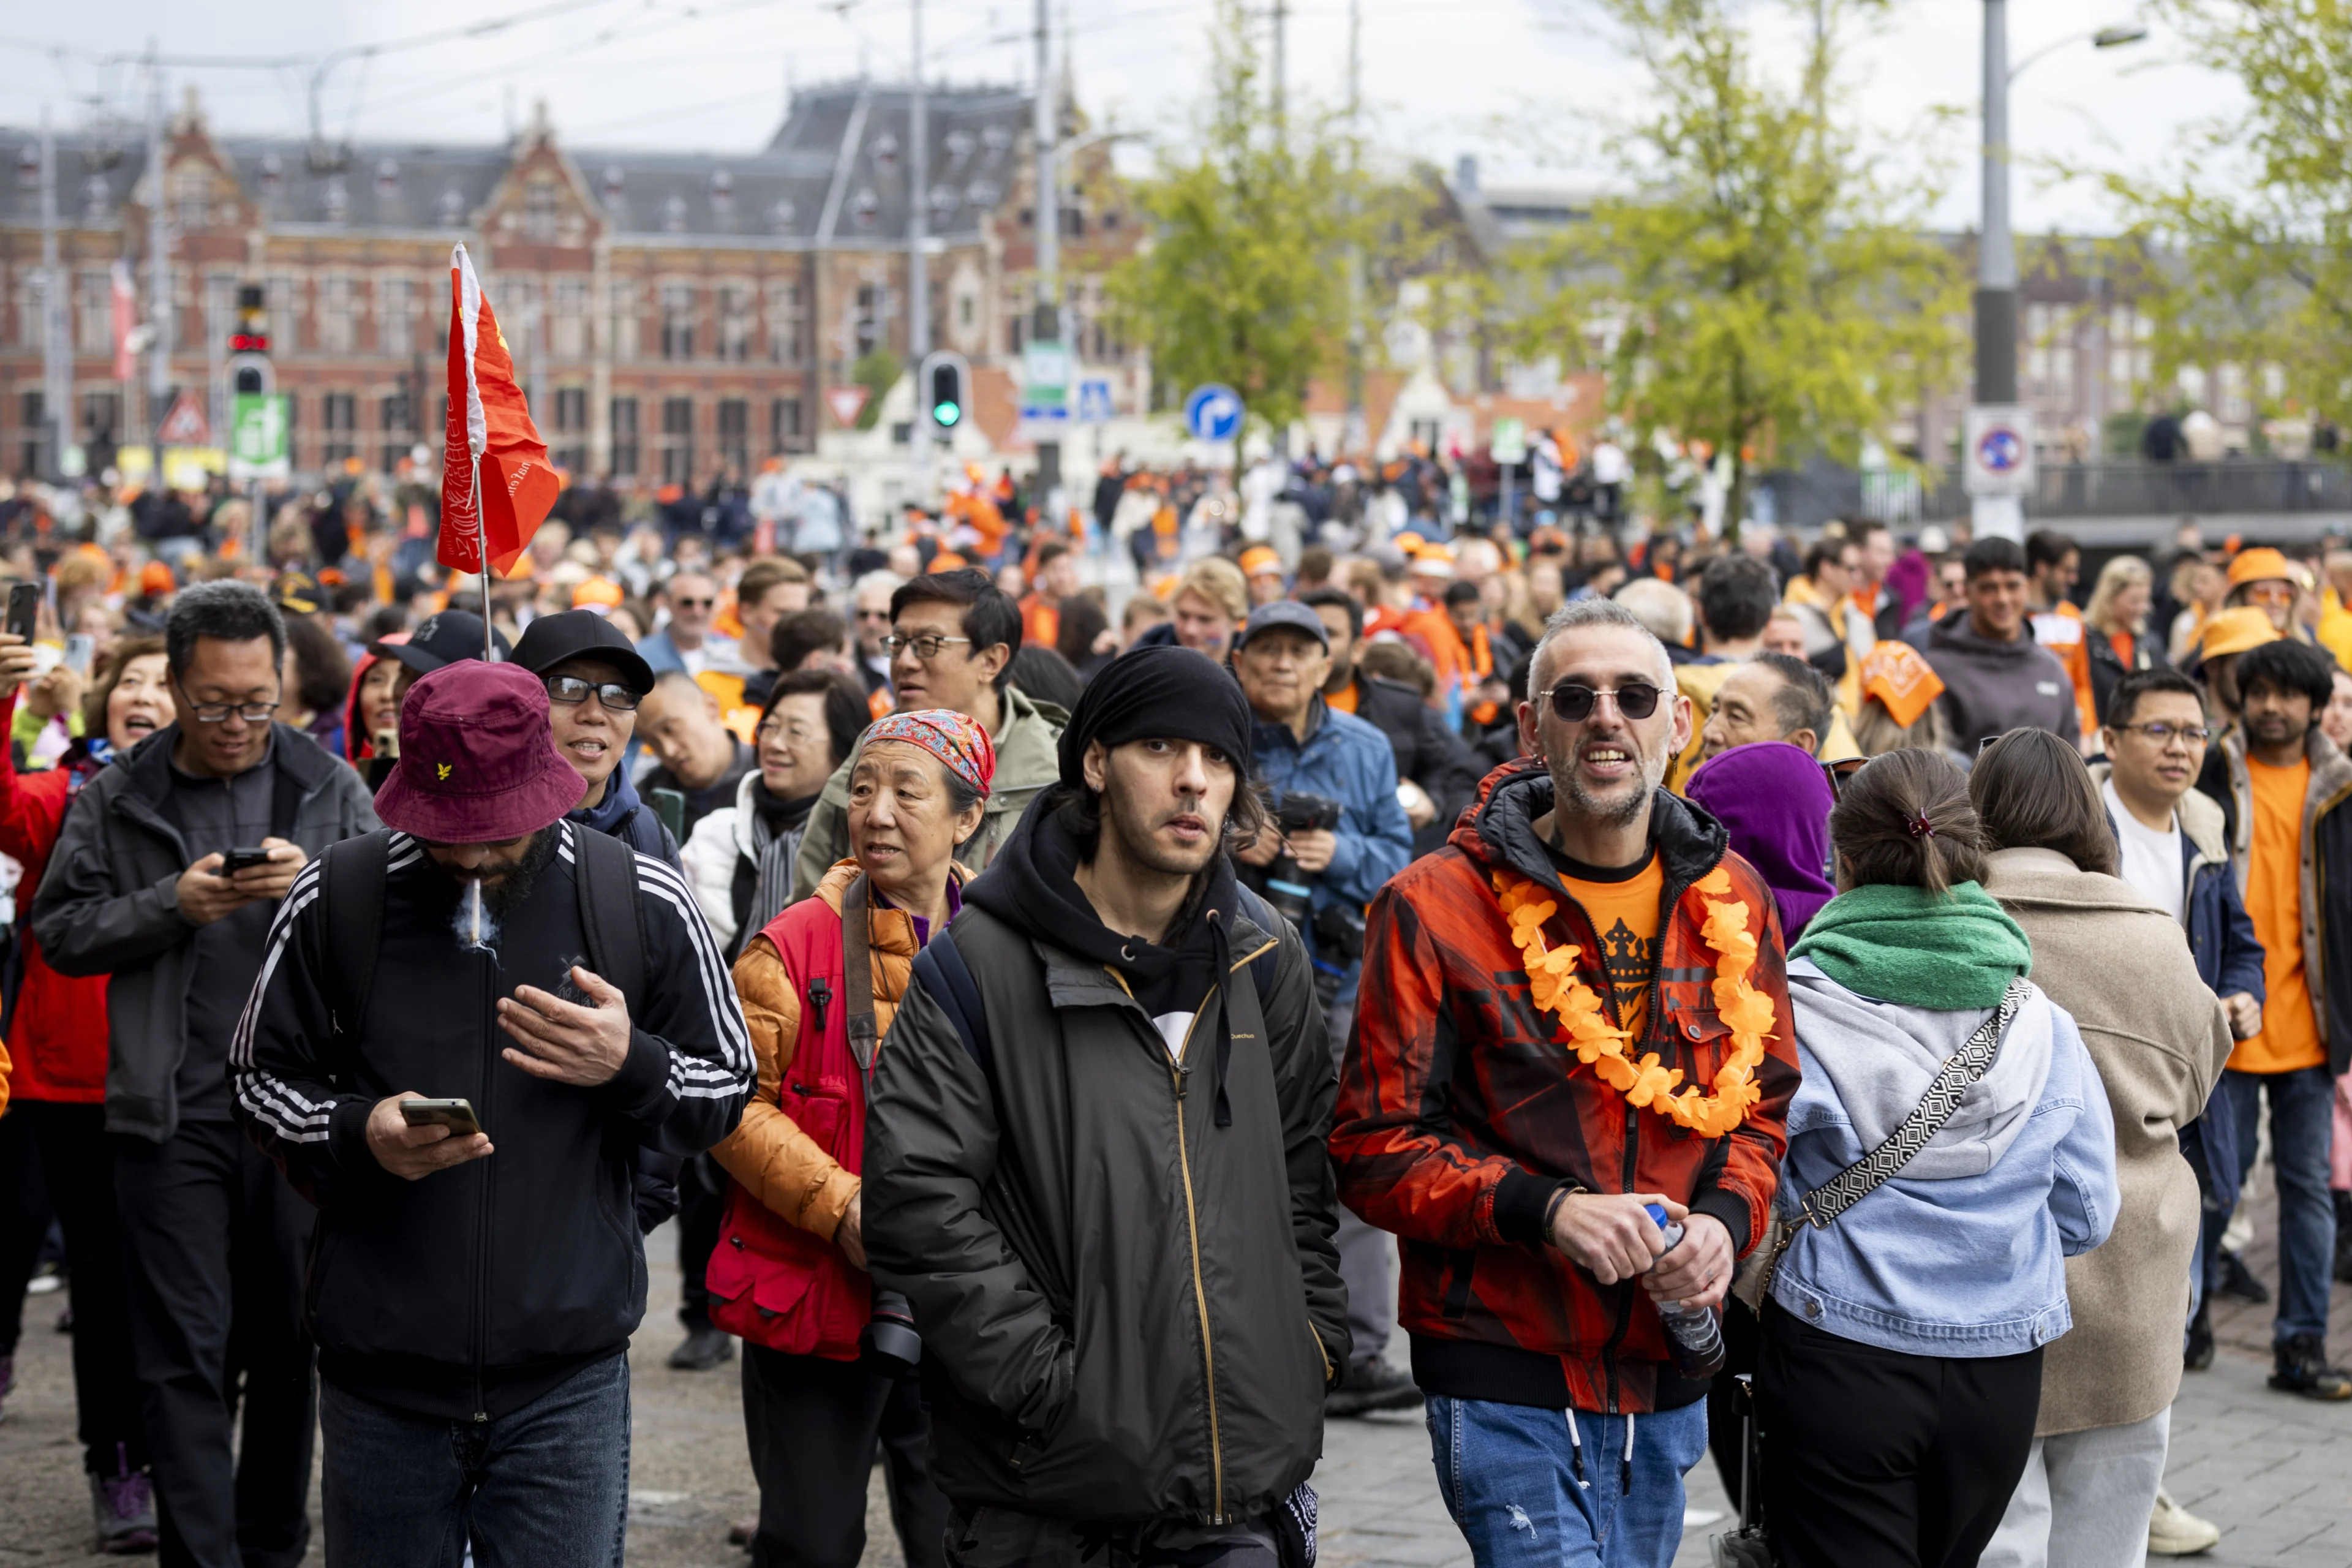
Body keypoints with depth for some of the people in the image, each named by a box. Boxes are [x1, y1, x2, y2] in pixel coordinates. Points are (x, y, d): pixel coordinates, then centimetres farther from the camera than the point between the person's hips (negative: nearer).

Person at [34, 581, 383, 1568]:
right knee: (183, 1356, -3)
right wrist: (171, 905, -12)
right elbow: (59, 930, 2)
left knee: (290, 1345, 10)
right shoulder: (115, 801, 5)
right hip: (172, 1120, -1)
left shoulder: (331, 791, 6)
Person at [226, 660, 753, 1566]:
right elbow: (261, 1081, 8)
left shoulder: (645, 904, -1)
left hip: (565, 1382, -1)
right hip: (381, 1376, 1)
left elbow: (724, 1093, 7)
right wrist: (358, 1135, -13)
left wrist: (631, 1067, -15)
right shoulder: (335, 899, -1)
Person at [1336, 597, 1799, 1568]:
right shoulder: (1437, 906, -8)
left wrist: (1726, 1219, -5)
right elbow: (1373, 1149, -8)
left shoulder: (1729, 898, 7)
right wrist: (1544, 1211, -22)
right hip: (1505, 1373, -5)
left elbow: (1766, 1099, 16)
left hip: (1665, 1376, 5)